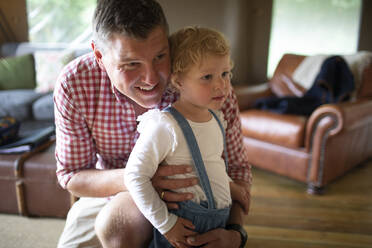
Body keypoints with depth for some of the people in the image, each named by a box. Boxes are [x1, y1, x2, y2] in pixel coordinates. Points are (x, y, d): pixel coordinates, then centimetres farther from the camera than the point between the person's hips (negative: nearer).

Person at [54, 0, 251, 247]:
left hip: (179, 196, -1)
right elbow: (71, 174, -15)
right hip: (110, 190, 3)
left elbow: (237, 167, -15)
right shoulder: (73, 85, -24)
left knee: (116, 224, -28)